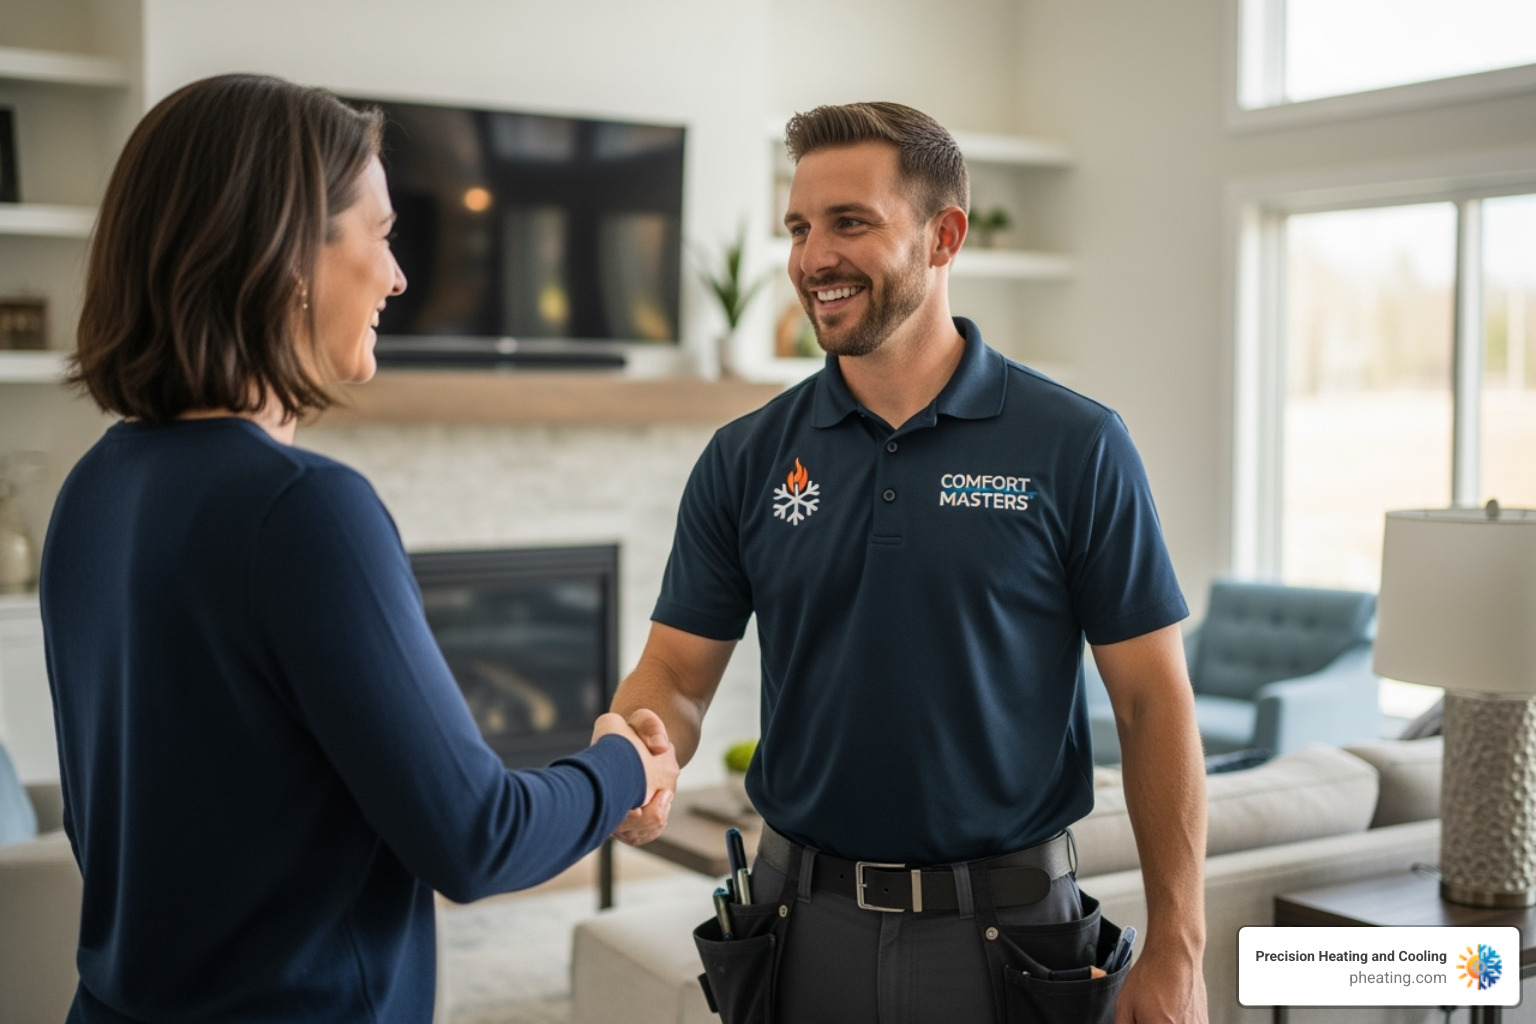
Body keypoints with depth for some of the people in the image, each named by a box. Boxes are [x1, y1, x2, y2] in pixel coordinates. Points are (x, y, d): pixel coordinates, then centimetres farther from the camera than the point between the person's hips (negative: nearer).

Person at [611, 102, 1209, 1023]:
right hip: (806, 923, 3)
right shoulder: (745, 460, 1)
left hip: (1007, 934, -2)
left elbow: (1155, 702, -6)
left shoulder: (1076, 447, -7)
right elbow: (676, 674, 2)